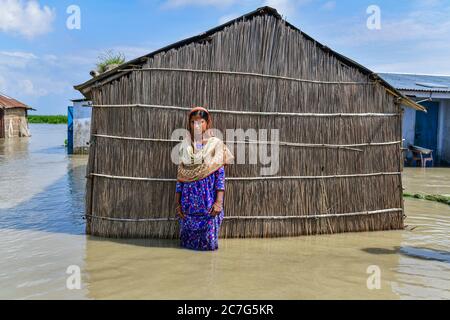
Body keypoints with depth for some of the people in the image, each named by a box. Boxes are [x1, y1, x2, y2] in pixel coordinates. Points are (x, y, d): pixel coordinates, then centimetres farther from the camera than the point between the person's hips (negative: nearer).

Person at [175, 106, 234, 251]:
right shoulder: (185, 145, 9)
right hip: (189, 201, 3)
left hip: (209, 201, -3)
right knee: (187, 240, 6)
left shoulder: (216, 144, 0)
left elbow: (220, 174, -5)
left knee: (208, 242, -3)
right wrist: (178, 203, 4)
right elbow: (180, 176, 8)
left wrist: (219, 202, -13)